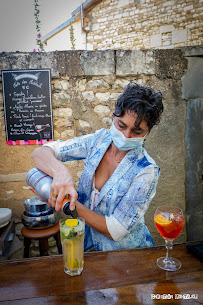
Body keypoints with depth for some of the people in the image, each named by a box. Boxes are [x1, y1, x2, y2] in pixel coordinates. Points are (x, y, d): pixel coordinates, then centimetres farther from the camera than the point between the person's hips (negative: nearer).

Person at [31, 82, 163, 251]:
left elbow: (114, 231, -20)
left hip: (127, 253, -2)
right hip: (88, 243, 3)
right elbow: (40, 152, -12)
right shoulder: (99, 140, -8)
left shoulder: (146, 171, -20)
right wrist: (60, 171, -34)